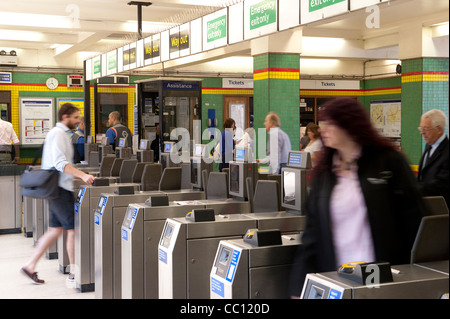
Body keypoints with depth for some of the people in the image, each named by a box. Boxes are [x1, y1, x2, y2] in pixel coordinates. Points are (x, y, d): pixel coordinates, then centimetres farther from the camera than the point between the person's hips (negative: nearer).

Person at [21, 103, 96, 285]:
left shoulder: (62, 133, 19)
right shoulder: (58, 134, -13)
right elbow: (60, 162, -26)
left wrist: (79, 176, 27)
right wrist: (82, 175, -33)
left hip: (58, 188, 10)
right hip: (59, 188, -10)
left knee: (56, 229, 12)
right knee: (73, 228, -6)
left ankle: (30, 266, 16)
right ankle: (74, 273, 1)